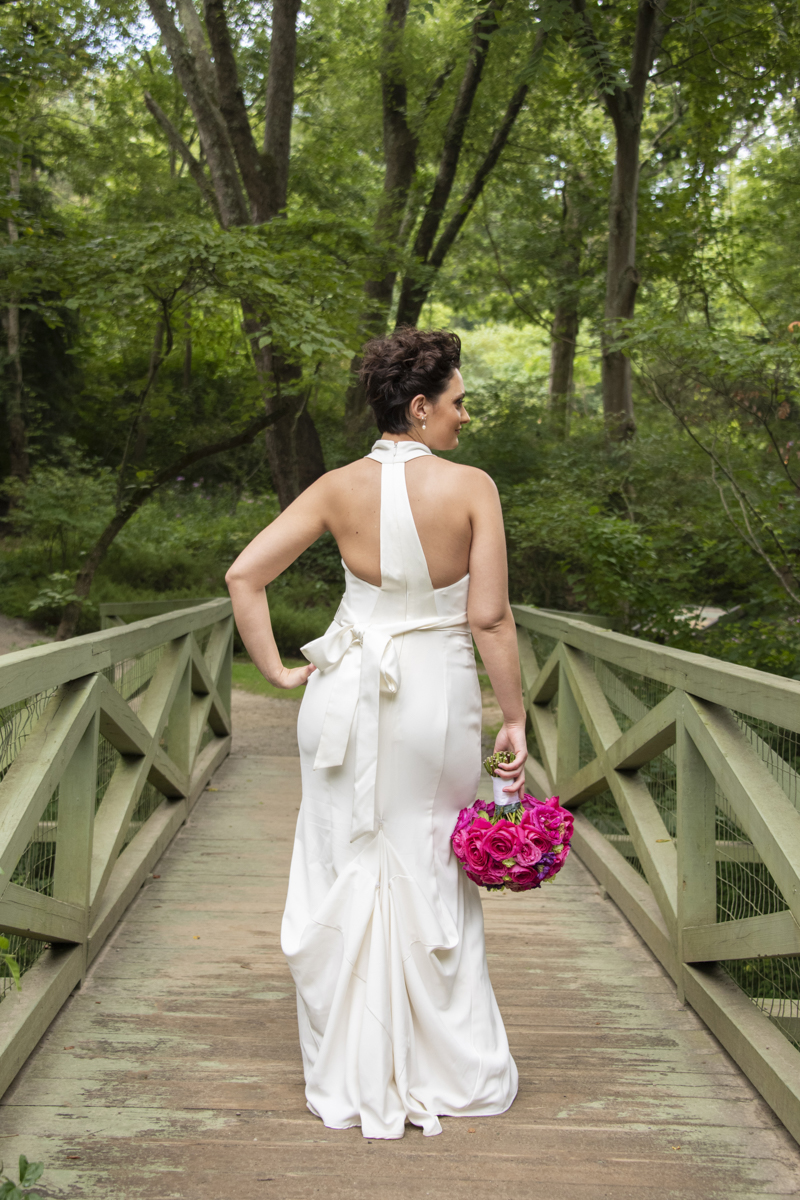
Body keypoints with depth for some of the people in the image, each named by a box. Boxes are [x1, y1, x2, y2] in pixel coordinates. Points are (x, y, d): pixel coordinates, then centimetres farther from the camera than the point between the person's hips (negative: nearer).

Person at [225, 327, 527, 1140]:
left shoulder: (339, 488, -2)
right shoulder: (471, 487, -10)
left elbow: (243, 574, -5)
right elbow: (489, 618, -12)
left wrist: (276, 671, 3)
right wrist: (515, 719, -4)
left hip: (348, 692, 2)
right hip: (438, 694, -2)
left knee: (346, 872, 12)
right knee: (429, 878, 12)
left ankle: (350, 1078, 25)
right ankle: (449, 1073, 26)